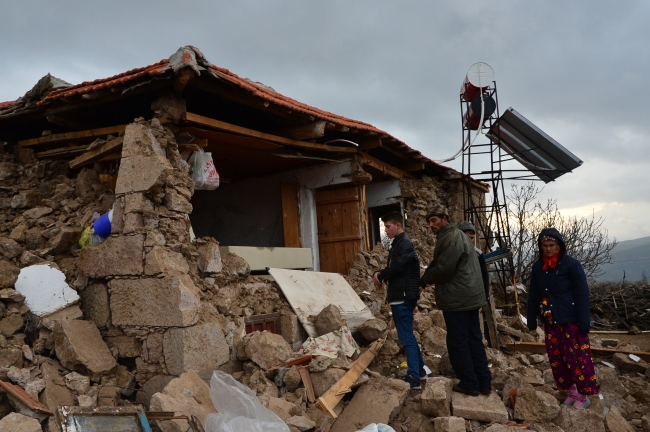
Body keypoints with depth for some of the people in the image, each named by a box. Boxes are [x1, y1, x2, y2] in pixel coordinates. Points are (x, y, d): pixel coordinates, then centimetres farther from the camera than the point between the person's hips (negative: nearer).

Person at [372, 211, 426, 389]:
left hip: (403, 296, -10)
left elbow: (396, 267, -23)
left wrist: (379, 275, -7)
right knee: (408, 335, 17)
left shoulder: (405, 244, -14)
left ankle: (414, 378, -2)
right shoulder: (398, 243, 16)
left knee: (406, 337, -7)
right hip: (400, 296, 10)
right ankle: (419, 370, 28)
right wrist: (381, 275, -1)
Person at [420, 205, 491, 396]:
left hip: (457, 299, -10)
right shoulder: (457, 235, 17)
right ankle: (484, 382, 21)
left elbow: (443, 269, -21)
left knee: (458, 342, 1)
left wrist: (424, 280, -4)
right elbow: (437, 263, 16)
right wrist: (427, 278, 1)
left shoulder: (451, 239, -17)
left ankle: (469, 384, 9)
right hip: (470, 297, 10)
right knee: (474, 339, 14)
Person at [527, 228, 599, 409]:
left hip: (571, 321, -5)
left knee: (577, 358, 1)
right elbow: (533, 295, 9)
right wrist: (532, 321, 8)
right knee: (557, 359, 10)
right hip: (550, 322, 5)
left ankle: (583, 395, 16)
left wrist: (584, 324, -16)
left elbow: (582, 295, -12)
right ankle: (571, 391, 25)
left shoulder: (571, 264, -10)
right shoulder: (537, 267, 4)